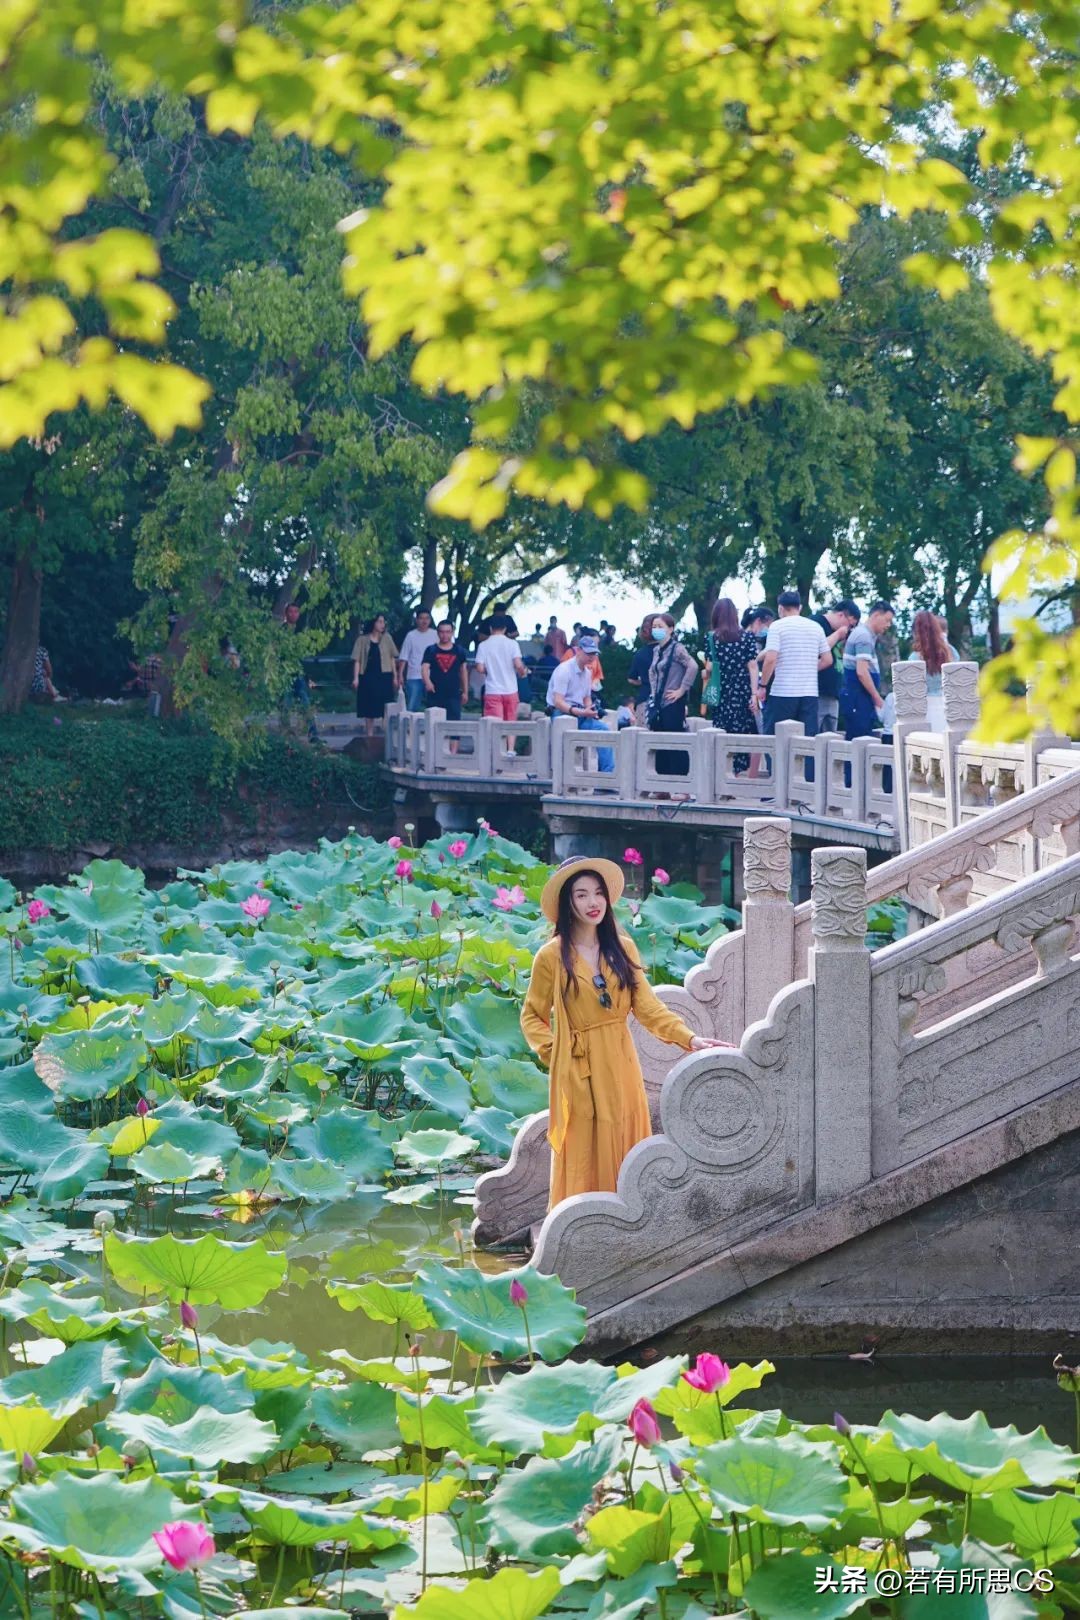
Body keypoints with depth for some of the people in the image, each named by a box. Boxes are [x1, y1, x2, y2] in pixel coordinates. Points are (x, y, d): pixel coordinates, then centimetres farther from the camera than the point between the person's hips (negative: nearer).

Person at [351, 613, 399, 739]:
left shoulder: (387, 638, 7)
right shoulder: (362, 640, 2)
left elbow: (392, 659, 10)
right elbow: (357, 660, 1)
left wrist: (395, 677, 6)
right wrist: (356, 678, -7)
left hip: (384, 677, 1)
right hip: (368, 676, -1)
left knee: (386, 708, -5)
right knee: (369, 709, 4)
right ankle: (370, 736, 11)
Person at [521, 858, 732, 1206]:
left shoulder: (622, 948, 7)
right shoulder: (552, 956, -4)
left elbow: (647, 1006, 2)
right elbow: (532, 1016, 6)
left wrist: (689, 1038, -11)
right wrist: (551, 1053, -9)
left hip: (621, 1068, 4)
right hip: (578, 1071, -4)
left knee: (625, 1154, 6)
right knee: (583, 1158, -2)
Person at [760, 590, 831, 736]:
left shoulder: (777, 626, -4)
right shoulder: (816, 627, 11)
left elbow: (770, 659, -13)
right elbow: (827, 659, 13)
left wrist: (763, 685, -3)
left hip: (783, 693, -4)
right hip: (810, 692, 4)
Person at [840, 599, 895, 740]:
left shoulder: (864, 633, 18)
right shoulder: (864, 636, -13)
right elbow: (861, 672, -21)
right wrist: (878, 698, -14)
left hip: (860, 699, 10)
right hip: (857, 698, -10)